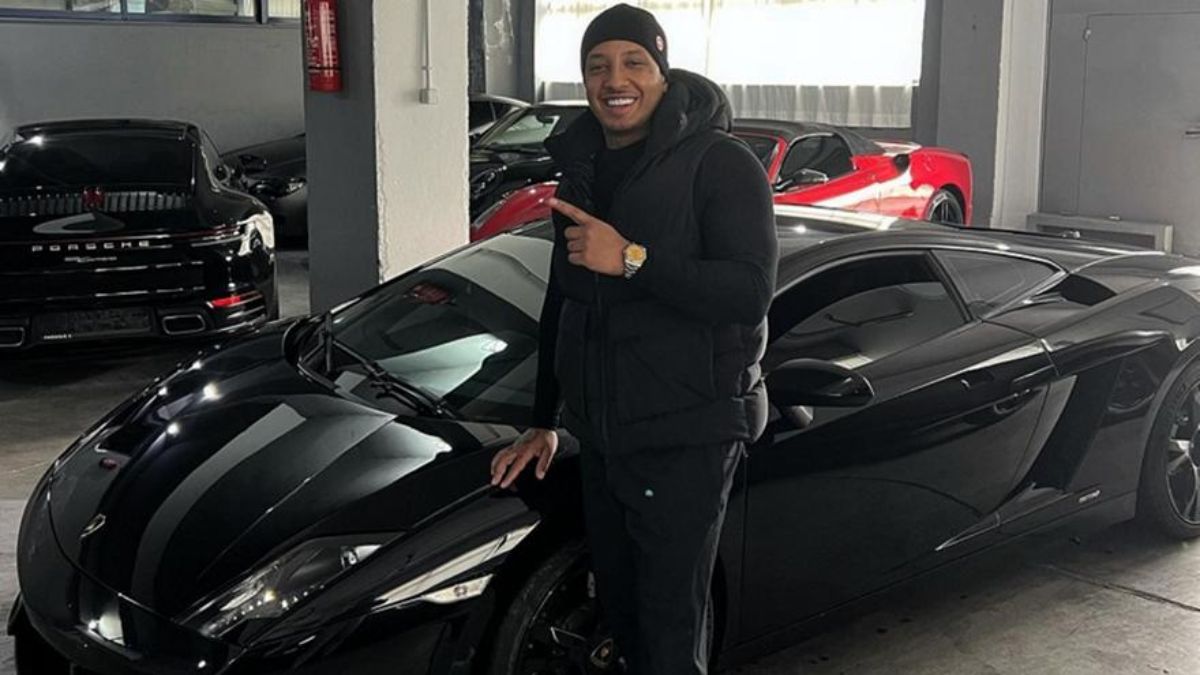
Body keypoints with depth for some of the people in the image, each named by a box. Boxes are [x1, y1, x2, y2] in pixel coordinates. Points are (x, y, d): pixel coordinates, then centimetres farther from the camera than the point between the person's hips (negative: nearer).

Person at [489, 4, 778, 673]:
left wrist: (633, 260, -28)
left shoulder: (717, 162, -11)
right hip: (601, 436, 7)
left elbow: (751, 291, -21)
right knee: (622, 613, 18)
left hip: (686, 437, -7)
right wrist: (545, 421, 21)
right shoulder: (582, 170, 12)